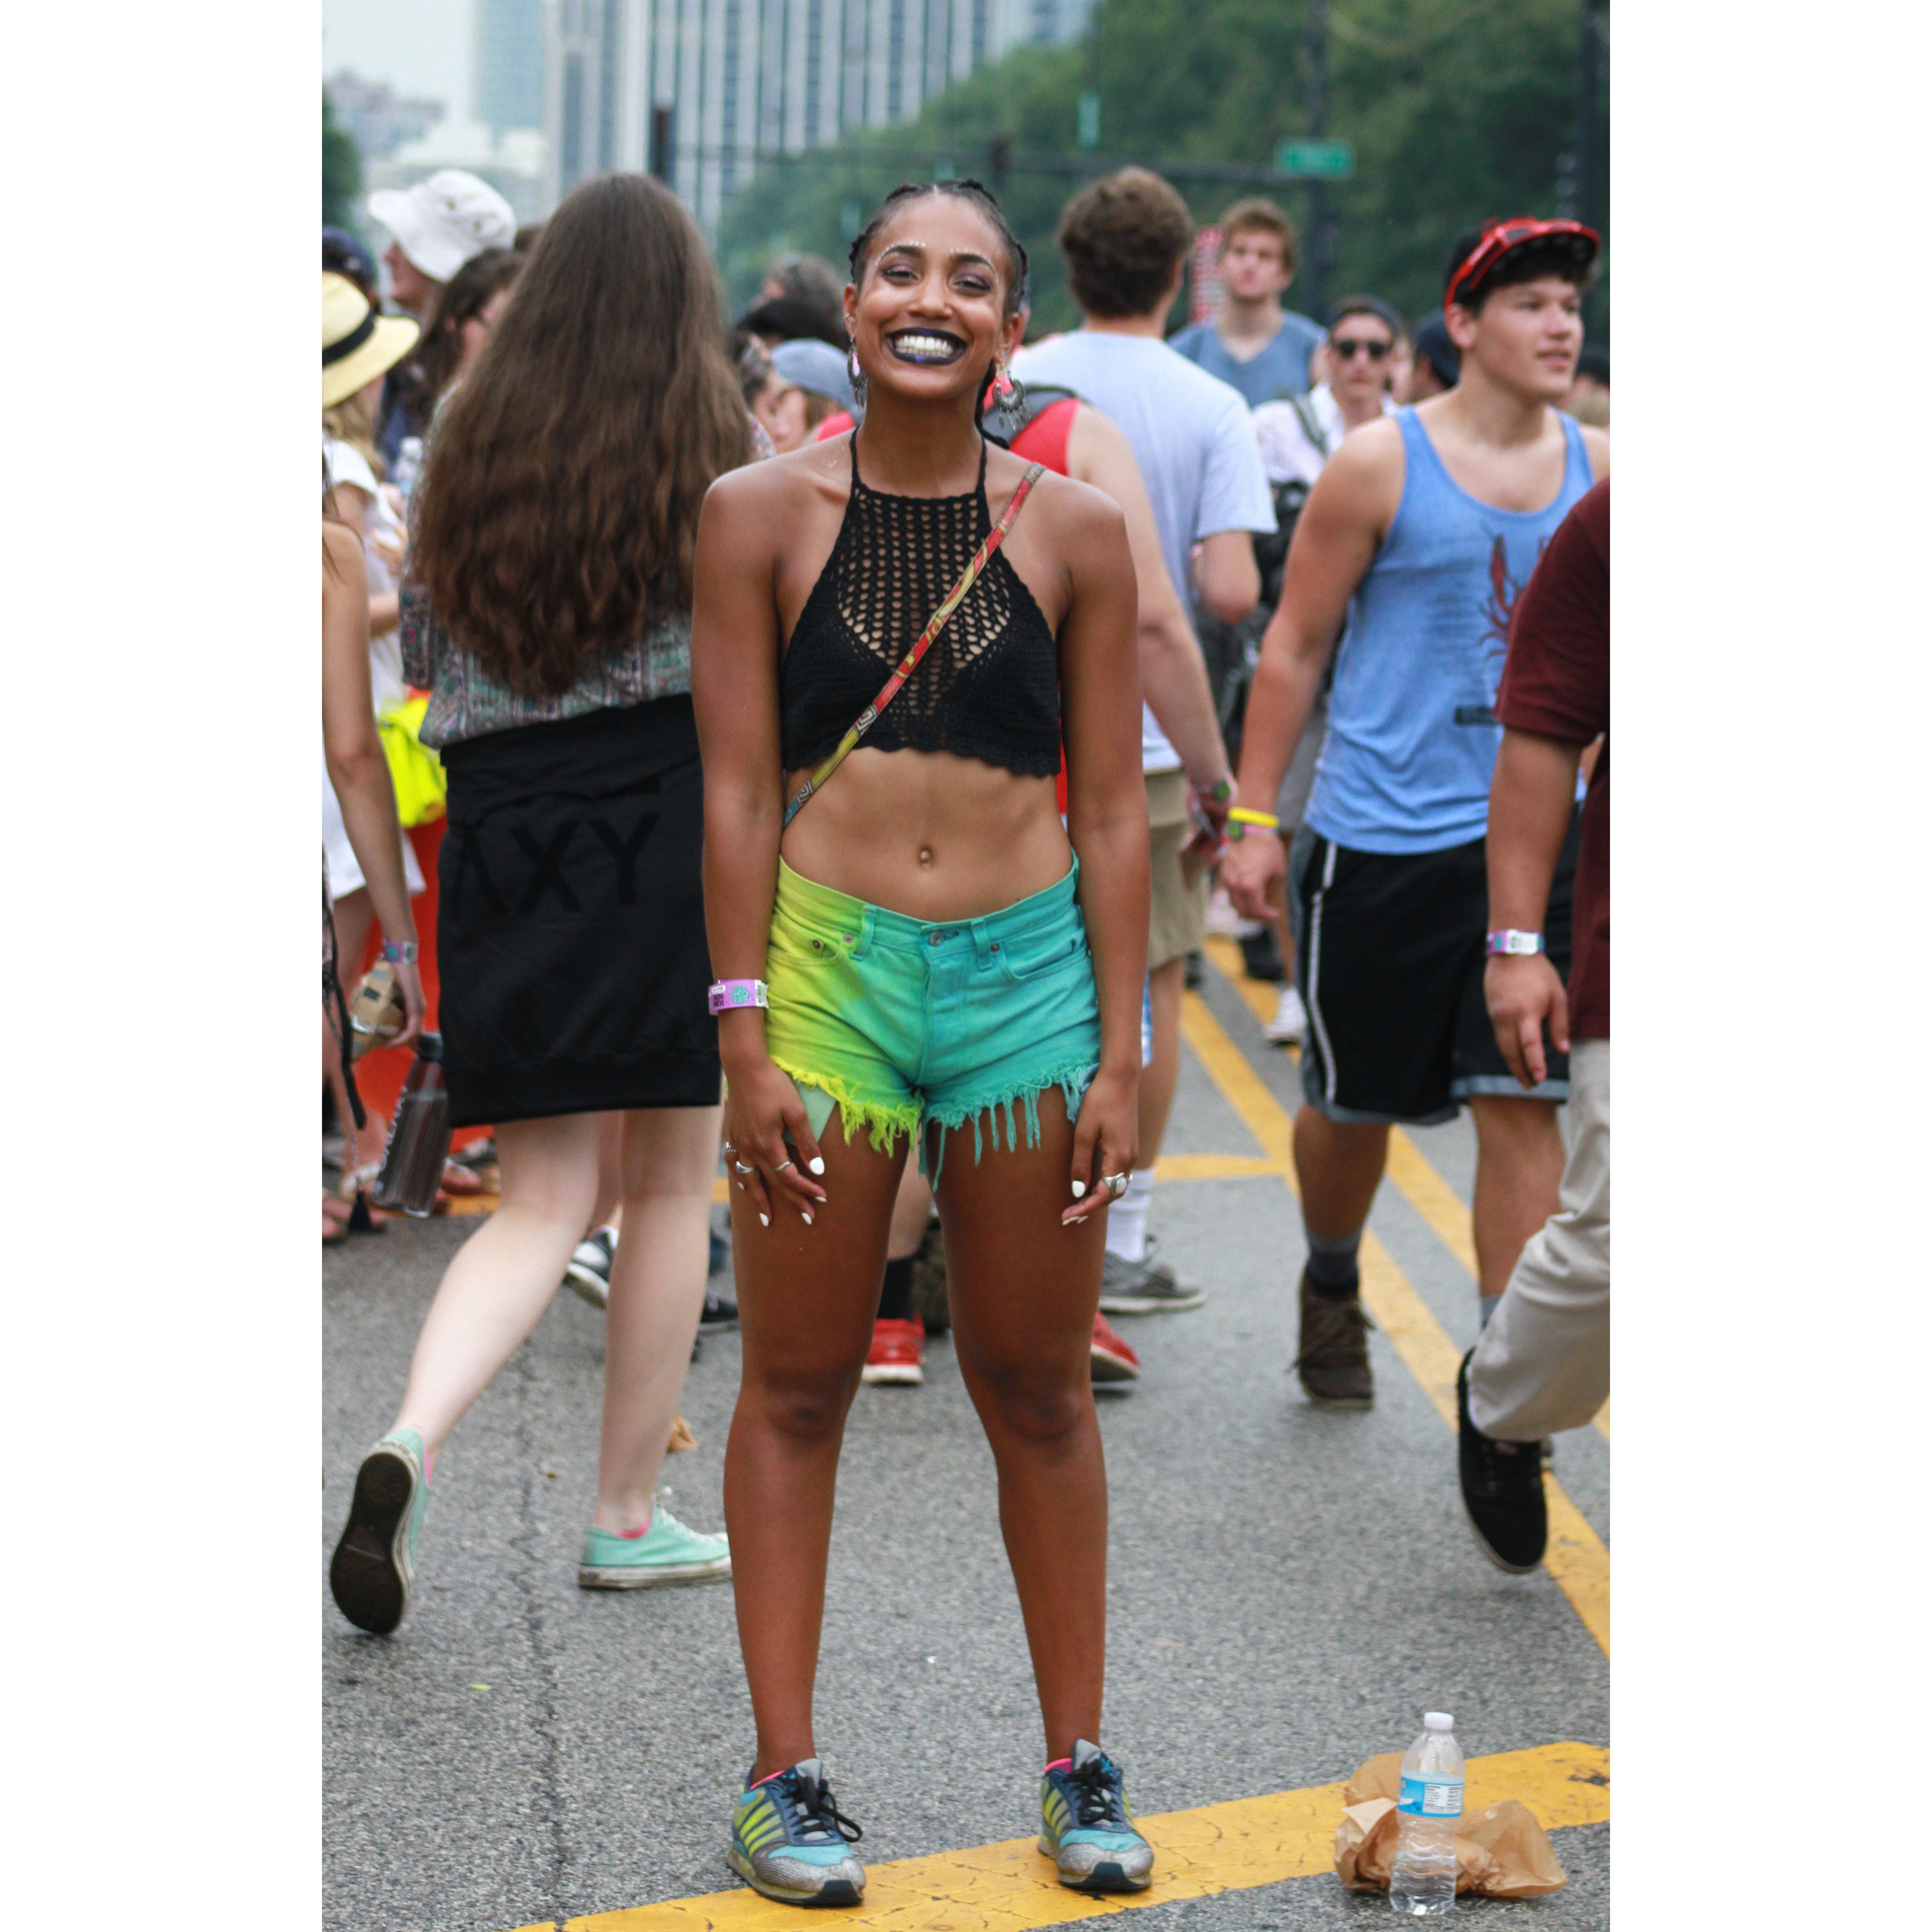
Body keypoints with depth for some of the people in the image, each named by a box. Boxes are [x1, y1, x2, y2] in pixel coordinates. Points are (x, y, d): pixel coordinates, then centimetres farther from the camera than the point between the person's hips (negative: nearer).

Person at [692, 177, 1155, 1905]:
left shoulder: (1075, 531, 3)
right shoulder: (760, 516, 0)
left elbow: (1113, 811, 4)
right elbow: (739, 793, -1)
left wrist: (1120, 1057, 0)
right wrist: (747, 1039, -6)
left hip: (1028, 978, 1)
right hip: (824, 976, -1)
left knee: (1037, 1385, 9)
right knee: (798, 1386, 5)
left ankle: (1080, 1765, 20)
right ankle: (785, 1776, 14)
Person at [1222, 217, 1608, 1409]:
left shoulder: (1599, 469, 4)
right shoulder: (1380, 465, -6)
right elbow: (1295, 646, -1)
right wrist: (1253, 817, -4)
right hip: (1384, 836, -2)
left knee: (1524, 1106, -5)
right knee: (1354, 1101, 12)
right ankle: (1332, 1291, 40)